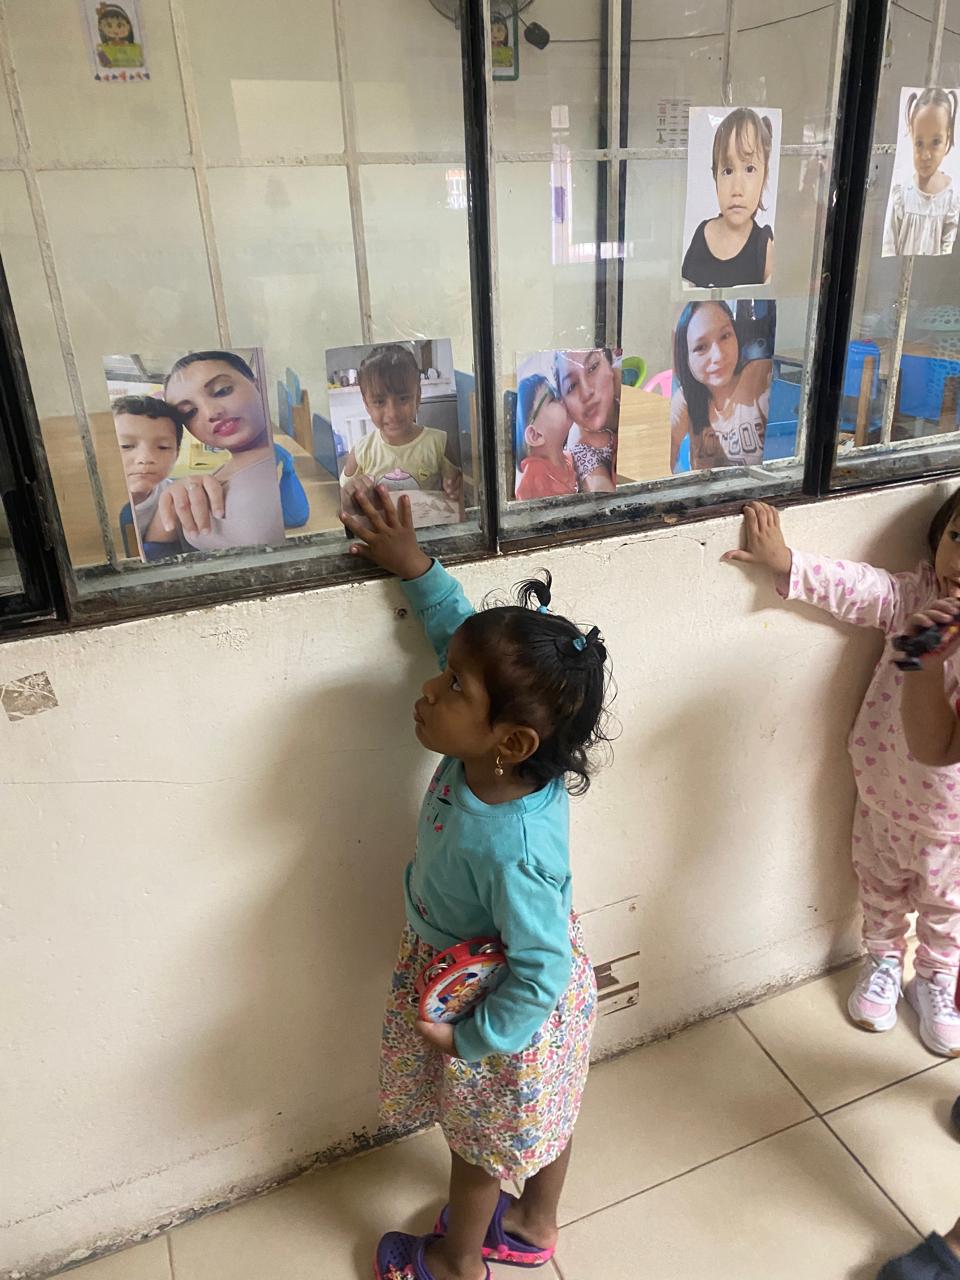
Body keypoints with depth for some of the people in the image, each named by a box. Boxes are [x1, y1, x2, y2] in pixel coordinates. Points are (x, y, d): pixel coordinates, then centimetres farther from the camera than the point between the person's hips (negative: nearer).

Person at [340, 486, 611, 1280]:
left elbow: (540, 974, -32)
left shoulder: (515, 850, -44)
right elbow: (467, 633, -8)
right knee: (543, 1116, 31)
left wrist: (467, 1037, -18)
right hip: (463, 970, 7)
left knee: (479, 1141, 25)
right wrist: (415, 567, -9)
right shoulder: (489, 755, -24)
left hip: (507, 1009, -6)